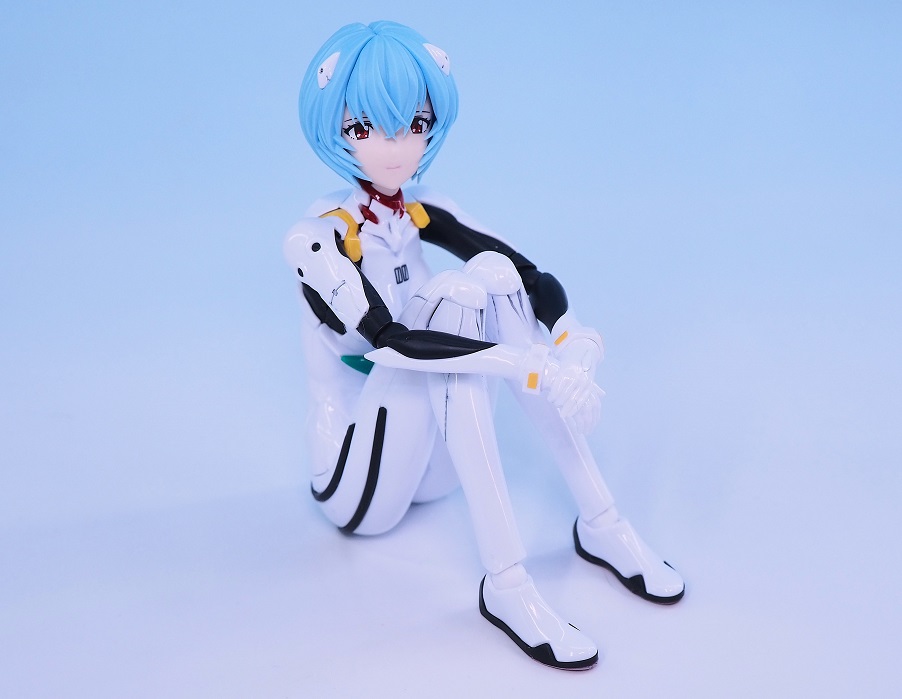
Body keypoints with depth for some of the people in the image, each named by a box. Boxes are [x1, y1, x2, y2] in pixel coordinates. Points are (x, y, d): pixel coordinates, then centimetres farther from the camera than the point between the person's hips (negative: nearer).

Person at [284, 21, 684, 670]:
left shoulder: (424, 210, 0)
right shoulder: (318, 236, -18)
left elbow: (533, 277, -8)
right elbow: (389, 342, -32)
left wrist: (573, 342, -28)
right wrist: (531, 365, -38)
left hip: (435, 462, 6)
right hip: (364, 492, -6)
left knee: (495, 273, -16)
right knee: (455, 295, -28)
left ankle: (601, 524, -16)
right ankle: (506, 584, -31)